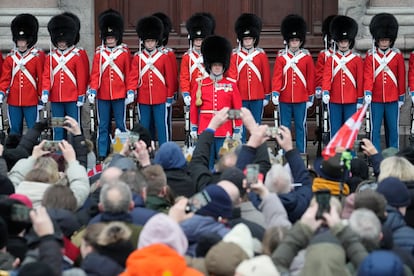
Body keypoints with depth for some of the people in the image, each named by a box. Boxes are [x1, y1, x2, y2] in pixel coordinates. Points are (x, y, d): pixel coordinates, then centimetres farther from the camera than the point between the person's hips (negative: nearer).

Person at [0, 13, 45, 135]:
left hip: (31, 101, -3)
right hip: (13, 101, 3)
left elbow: (41, 78, 0)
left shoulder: (37, 56, -1)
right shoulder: (10, 57, 8)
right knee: (15, 131, 9)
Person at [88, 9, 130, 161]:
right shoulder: (99, 53, 5)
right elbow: (95, 73, 3)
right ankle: (102, 154, 9)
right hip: (103, 95, 1)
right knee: (103, 126, 6)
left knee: (121, 125, 3)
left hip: (120, 95, -1)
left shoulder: (124, 52, 2)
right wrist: (93, 90, -8)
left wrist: (130, 92, -1)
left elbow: (129, 73, 3)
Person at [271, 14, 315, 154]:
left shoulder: (307, 57, 2)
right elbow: (277, 76, -3)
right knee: (284, 127, 5)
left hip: (301, 99, 0)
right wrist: (275, 92, -15)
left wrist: (310, 96, 6)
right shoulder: (281, 57, 2)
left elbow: (311, 78, 6)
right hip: (285, 99, 0)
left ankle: (301, 152, 11)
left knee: (300, 126, 5)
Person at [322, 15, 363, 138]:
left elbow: (360, 80, 4)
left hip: (351, 101, -1)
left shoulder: (357, 59, 3)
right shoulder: (331, 59, 5)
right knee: (335, 131, 4)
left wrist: (360, 100, 2)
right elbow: (327, 77, -4)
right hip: (334, 101, 1)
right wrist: (325, 92, -20)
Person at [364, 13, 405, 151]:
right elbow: (367, 76, -7)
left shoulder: (397, 55, 3)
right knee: (375, 129, 2)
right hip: (375, 99, -1)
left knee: (392, 129, 6)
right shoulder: (370, 56, 0)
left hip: (392, 99, 1)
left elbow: (401, 77, 7)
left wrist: (401, 98, 8)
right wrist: (367, 93, -21)